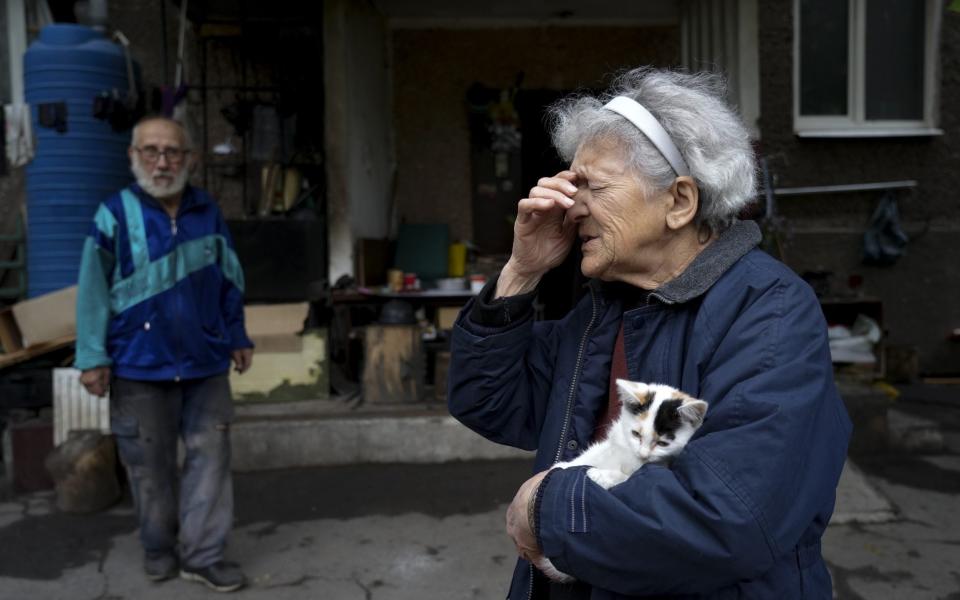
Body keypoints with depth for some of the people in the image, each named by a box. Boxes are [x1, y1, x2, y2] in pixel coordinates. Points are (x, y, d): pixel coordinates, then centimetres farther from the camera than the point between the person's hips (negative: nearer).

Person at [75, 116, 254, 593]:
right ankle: (159, 548, 31)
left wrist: (238, 338, 13)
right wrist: (93, 357, -8)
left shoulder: (208, 213, 3)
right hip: (140, 365, -2)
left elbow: (229, 282, 11)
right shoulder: (115, 215, -7)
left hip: (206, 362, 3)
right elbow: (93, 291, -6)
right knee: (150, 464, 11)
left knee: (210, 456, 5)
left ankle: (202, 554, 17)